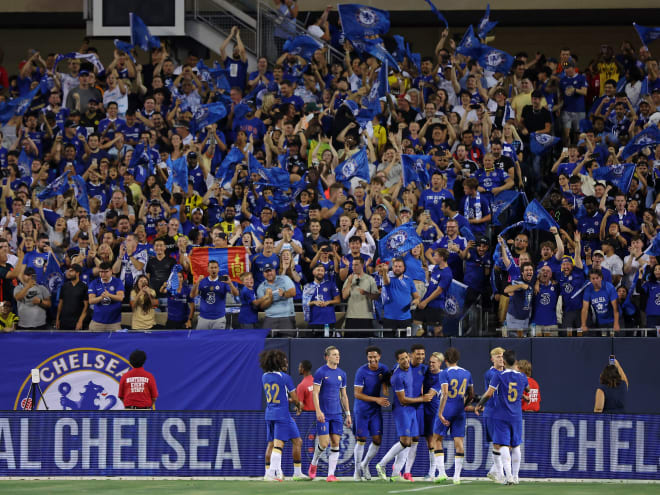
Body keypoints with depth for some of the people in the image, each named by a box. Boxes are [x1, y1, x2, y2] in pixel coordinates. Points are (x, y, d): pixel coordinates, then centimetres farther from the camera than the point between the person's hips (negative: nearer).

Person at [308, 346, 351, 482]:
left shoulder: (341, 374, 11)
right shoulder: (321, 372, -5)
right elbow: (315, 393, -8)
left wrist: (348, 414, 13)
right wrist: (318, 411, -18)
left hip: (337, 414, 5)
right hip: (323, 414, -5)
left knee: (335, 443, -2)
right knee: (324, 443, -9)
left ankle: (331, 474, 0)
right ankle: (314, 463, 19)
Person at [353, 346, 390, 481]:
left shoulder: (383, 369, 0)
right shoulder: (361, 371, -14)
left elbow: (385, 386, 7)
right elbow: (357, 394, -15)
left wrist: (385, 398, -16)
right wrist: (376, 399, -20)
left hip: (376, 409, 4)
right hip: (362, 410, -4)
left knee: (377, 440, -3)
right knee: (361, 440, -4)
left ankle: (365, 464, 20)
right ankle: (357, 470, 9)